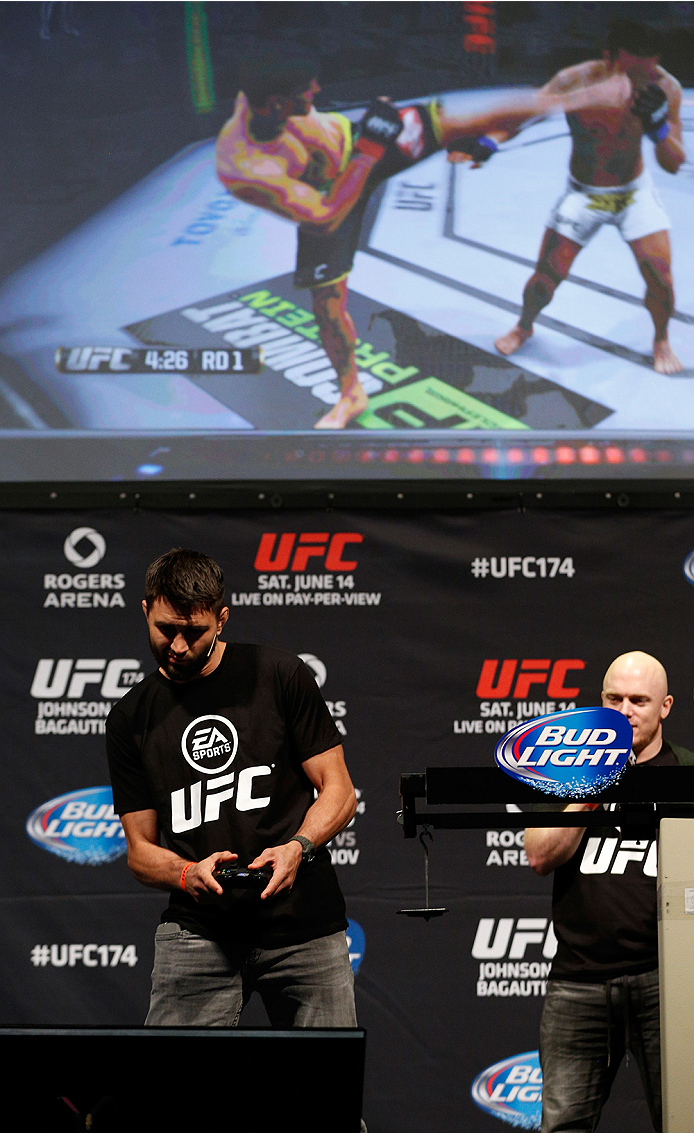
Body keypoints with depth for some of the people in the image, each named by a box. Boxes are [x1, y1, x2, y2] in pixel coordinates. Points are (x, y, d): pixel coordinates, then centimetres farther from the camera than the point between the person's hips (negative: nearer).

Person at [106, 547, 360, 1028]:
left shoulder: (279, 676, 2)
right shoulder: (131, 718, 9)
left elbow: (338, 792, 4)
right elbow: (141, 848, 10)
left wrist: (297, 847, -16)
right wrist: (186, 874, -13)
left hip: (304, 927, -1)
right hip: (198, 931, 1)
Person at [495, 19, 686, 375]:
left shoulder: (664, 89, -23)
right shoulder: (576, 82, -29)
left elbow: (673, 164, -19)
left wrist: (658, 127, -39)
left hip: (635, 193, 1)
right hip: (583, 196, -1)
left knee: (659, 275, -7)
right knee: (547, 276, -1)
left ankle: (661, 341, 23)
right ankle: (524, 326, 32)